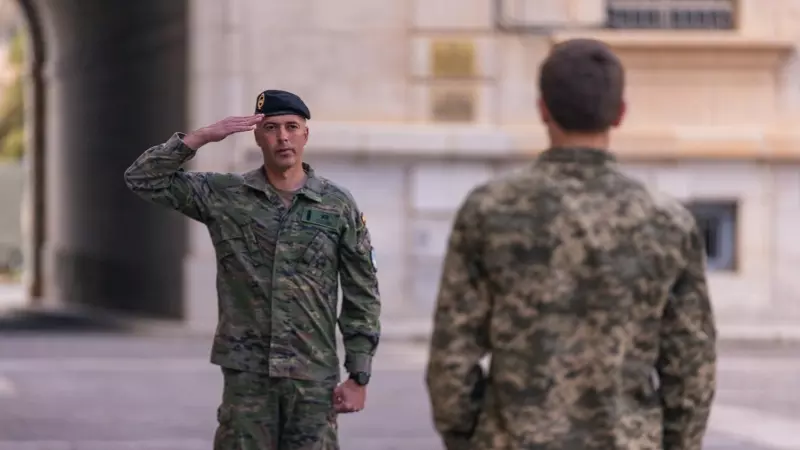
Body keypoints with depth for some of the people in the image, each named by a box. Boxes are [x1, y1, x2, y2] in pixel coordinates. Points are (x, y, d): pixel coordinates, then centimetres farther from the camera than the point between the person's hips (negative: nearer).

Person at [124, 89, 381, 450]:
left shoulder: (338, 205, 3)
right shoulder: (224, 196, 4)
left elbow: (362, 297, 4)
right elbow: (142, 179, 0)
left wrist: (359, 377, -1)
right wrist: (202, 136, -10)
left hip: (313, 377, 0)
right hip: (247, 374, 0)